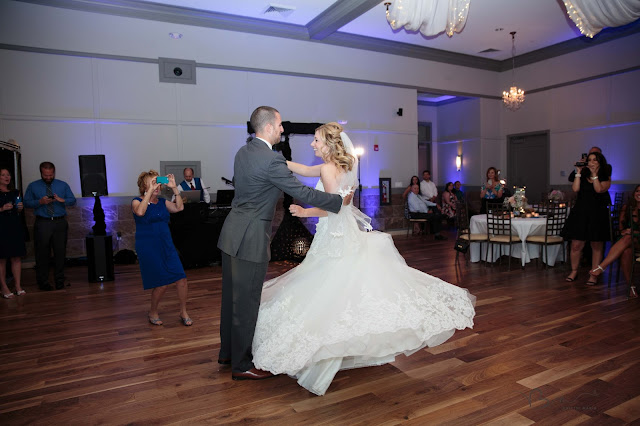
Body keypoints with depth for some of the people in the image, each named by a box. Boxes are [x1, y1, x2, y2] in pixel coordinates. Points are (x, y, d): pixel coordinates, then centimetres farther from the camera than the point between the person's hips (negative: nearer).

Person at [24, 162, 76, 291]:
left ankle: (60, 280, 13)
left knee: (60, 252, 2)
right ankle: (43, 282, 12)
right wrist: (40, 202, -13)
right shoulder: (33, 186, 9)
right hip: (42, 224, -1)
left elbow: (73, 200, 6)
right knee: (42, 253, 2)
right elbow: (26, 202, 4)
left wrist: (62, 200, -14)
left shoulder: (63, 185, 11)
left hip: (60, 223, 1)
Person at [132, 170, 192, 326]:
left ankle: (183, 312, 13)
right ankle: (153, 312, 22)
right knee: (162, 283, -6)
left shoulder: (162, 202, 12)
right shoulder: (137, 201, -2)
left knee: (181, 278, -6)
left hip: (167, 246, 5)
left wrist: (174, 188, -7)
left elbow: (179, 208, -1)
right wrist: (150, 191, -24)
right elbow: (140, 212, -24)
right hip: (148, 248, -5)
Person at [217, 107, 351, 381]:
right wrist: (339, 201, -7)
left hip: (232, 233, 10)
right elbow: (303, 193, -17)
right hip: (251, 237, -9)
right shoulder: (272, 160, -19)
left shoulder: (242, 152, 9)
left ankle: (227, 351, 36)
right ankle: (241, 364, 18)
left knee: (232, 295, 19)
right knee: (247, 300, 3)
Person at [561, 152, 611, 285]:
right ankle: (574, 271, 15)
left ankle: (594, 274, 11)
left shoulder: (606, 178, 6)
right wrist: (578, 172, -4)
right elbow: (575, 188, -7)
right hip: (580, 213, 1)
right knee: (576, 245, 0)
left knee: (597, 246, 3)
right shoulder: (583, 176, 11)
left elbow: (599, 189, -13)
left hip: (598, 215, -1)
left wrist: (594, 174, -8)